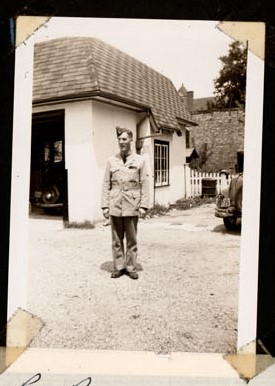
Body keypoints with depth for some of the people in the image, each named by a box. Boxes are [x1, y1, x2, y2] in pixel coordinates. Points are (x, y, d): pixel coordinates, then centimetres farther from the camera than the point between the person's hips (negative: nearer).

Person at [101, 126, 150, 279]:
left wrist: (144, 205, -6)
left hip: (132, 206, -1)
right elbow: (106, 185, 6)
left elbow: (145, 185, 1)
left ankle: (131, 267, 19)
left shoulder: (140, 161, 3)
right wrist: (105, 205, 0)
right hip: (115, 205, 1)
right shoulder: (111, 161, 7)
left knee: (132, 239, 6)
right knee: (117, 239, 8)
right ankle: (119, 267, 20)